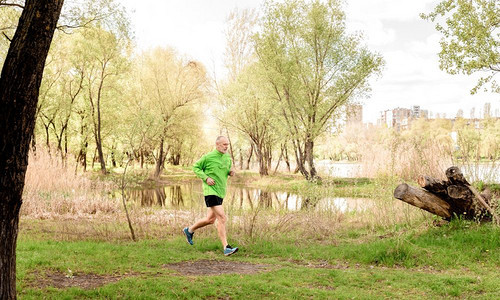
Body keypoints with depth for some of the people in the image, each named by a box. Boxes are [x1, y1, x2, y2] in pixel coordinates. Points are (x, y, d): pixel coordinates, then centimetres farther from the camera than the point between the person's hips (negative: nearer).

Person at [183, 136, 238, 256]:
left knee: (210, 219, 17)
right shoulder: (208, 157, -9)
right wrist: (206, 178, -13)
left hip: (220, 192, 8)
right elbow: (196, 167, 0)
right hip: (210, 191, -8)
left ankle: (189, 230, 39)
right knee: (222, 218, -16)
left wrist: (231, 172, 1)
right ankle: (226, 248, -14)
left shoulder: (227, 157, 10)